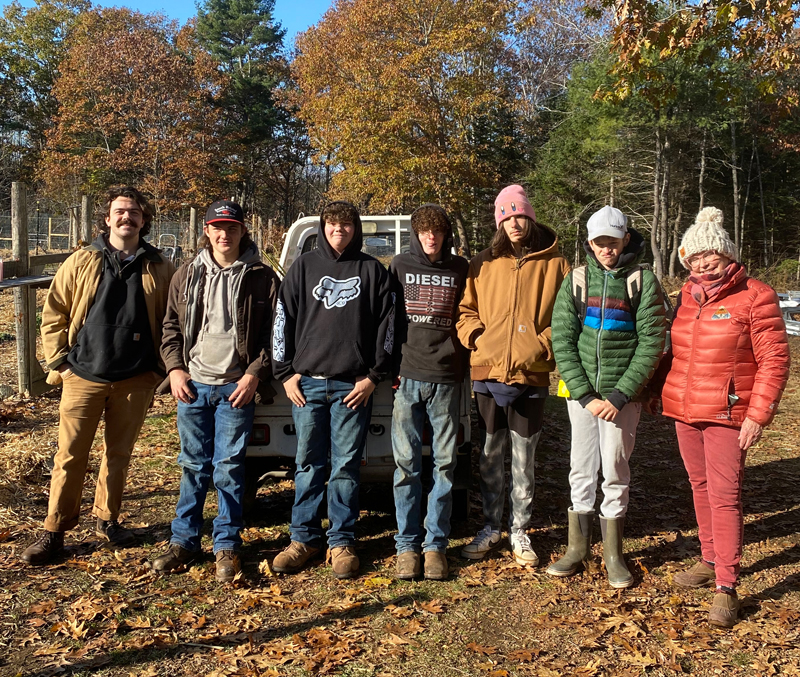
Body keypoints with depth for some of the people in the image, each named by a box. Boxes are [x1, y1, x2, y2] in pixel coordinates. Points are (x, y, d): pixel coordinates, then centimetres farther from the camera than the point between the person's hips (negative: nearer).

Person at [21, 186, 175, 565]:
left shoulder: (158, 269, 4)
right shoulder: (81, 263, 3)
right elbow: (53, 315, 5)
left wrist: (158, 368, 2)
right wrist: (58, 362, -1)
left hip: (135, 379, 1)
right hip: (84, 377, -1)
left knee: (119, 455, 12)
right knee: (70, 456, 2)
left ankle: (107, 520, 29)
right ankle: (54, 531, 14)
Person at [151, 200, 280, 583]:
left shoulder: (262, 278, 0)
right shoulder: (187, 275, 10)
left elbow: (274, 334, 0)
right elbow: (171, 327, 14)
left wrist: (255, 373, -10)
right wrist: (175, 369, 1)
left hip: (236, 387, -3)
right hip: (193, 384, 3)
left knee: (229, 468, 1)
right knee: (193, 466, 10)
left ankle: (227, 547, 12)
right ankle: (184, 541, 21)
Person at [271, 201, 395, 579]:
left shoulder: (373, 271, 7)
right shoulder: (303, 267, 10)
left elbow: (386, 326, 4)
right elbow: (283, 320, 8)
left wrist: (373, 376, -2)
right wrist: (286, 373, 2)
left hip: (354, 386, -1)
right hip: (307, 382, 1)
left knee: (346, 466, 3)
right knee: (309, 464, 6)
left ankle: (342, 542, 13)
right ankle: (303, 538, 17)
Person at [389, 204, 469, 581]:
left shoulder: (461, 269, 8)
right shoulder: (400, 266, 8)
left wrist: (463, 363, 2)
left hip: (446, 379, 0)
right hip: (408, 376, 0)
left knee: (445, 463, 3)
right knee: (406, 462, 1)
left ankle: (436, 543, 13)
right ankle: (407, 545, 11)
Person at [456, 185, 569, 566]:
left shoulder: (553, 264, 3)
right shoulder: (483, 264, 7)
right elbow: (466, 310, 13)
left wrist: (543, 346, -10)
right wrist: (475, 336, -5)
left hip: (530, 376, -2)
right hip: (487, 374, 2)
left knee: (524, 463, 8)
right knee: (490, 459, 11)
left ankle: (519, 531, 23)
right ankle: (490, 528, 25)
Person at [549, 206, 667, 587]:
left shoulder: (643, 282, -4)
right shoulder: (577, 280, 3)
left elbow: (652, 344, -8)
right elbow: (562, 341, -1)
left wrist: (619, 396, -14)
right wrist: (585, 395, -10)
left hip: (623, 395, -2)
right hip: (581, 392, 2)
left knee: (615, 473, 5)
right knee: (581, 470, 9)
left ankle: (613, 555, 20)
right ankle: (577, 547, 24)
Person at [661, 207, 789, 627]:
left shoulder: (755, 296, -8)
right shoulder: (688, 295, 10)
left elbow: (775, 360, -10)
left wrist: (758, 416, -15)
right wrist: (660, 392, 13)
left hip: (727, 415, -6)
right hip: (684, 411, 6)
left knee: (724, 496, -6)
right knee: (700, 487, 14)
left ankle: (726, 588, 0)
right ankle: (710, 561, 29)